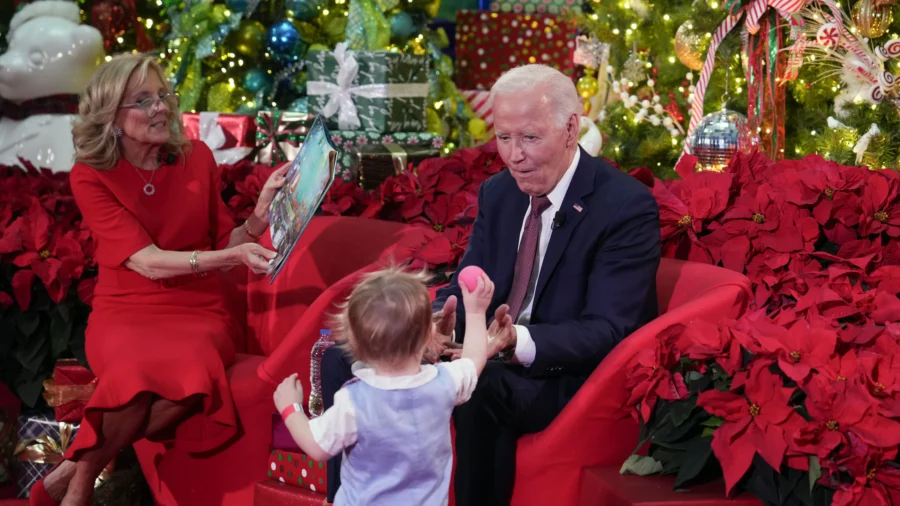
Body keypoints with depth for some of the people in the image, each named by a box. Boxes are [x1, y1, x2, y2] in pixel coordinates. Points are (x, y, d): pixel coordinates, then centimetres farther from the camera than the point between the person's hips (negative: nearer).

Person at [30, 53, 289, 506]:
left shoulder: (196, 158, 6)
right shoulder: (90, 176, -3)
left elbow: (221, 246, 12)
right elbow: (147, 262, -15)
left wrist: (260, 215, -9)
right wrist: (232, 257, -28)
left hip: (198, 312, 3)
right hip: (124, 313, -2)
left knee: (188, 374, -36)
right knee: (140, 374, -40)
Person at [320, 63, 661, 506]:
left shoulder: (628, 205, -13)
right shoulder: (496, 192, 8)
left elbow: (607, 329, -20)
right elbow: (466, 284, 8)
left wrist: (519, 341, -38)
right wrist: (441, 322, -18)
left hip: (568, 377, -7)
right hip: (491, 355, 7)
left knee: (476, 384, -38)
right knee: (347, 355, -7)